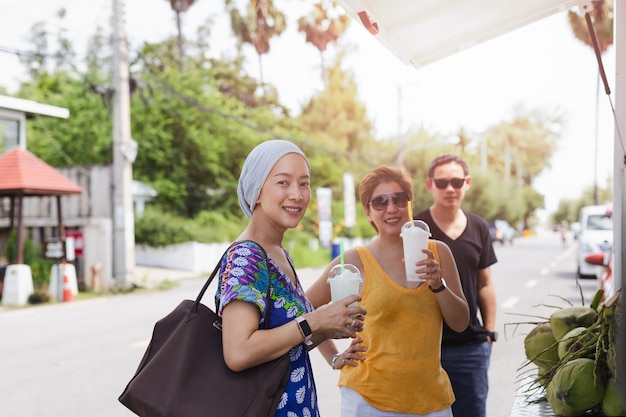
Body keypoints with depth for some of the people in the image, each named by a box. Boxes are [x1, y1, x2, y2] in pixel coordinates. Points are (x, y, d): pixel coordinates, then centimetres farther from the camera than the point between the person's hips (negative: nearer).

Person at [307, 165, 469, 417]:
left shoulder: (437, 252, 2)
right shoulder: (356, 261, -8)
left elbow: (461, 322, 1)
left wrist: (438, 285, -15)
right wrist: (334, 358, -2)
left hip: (431, 396, 3)